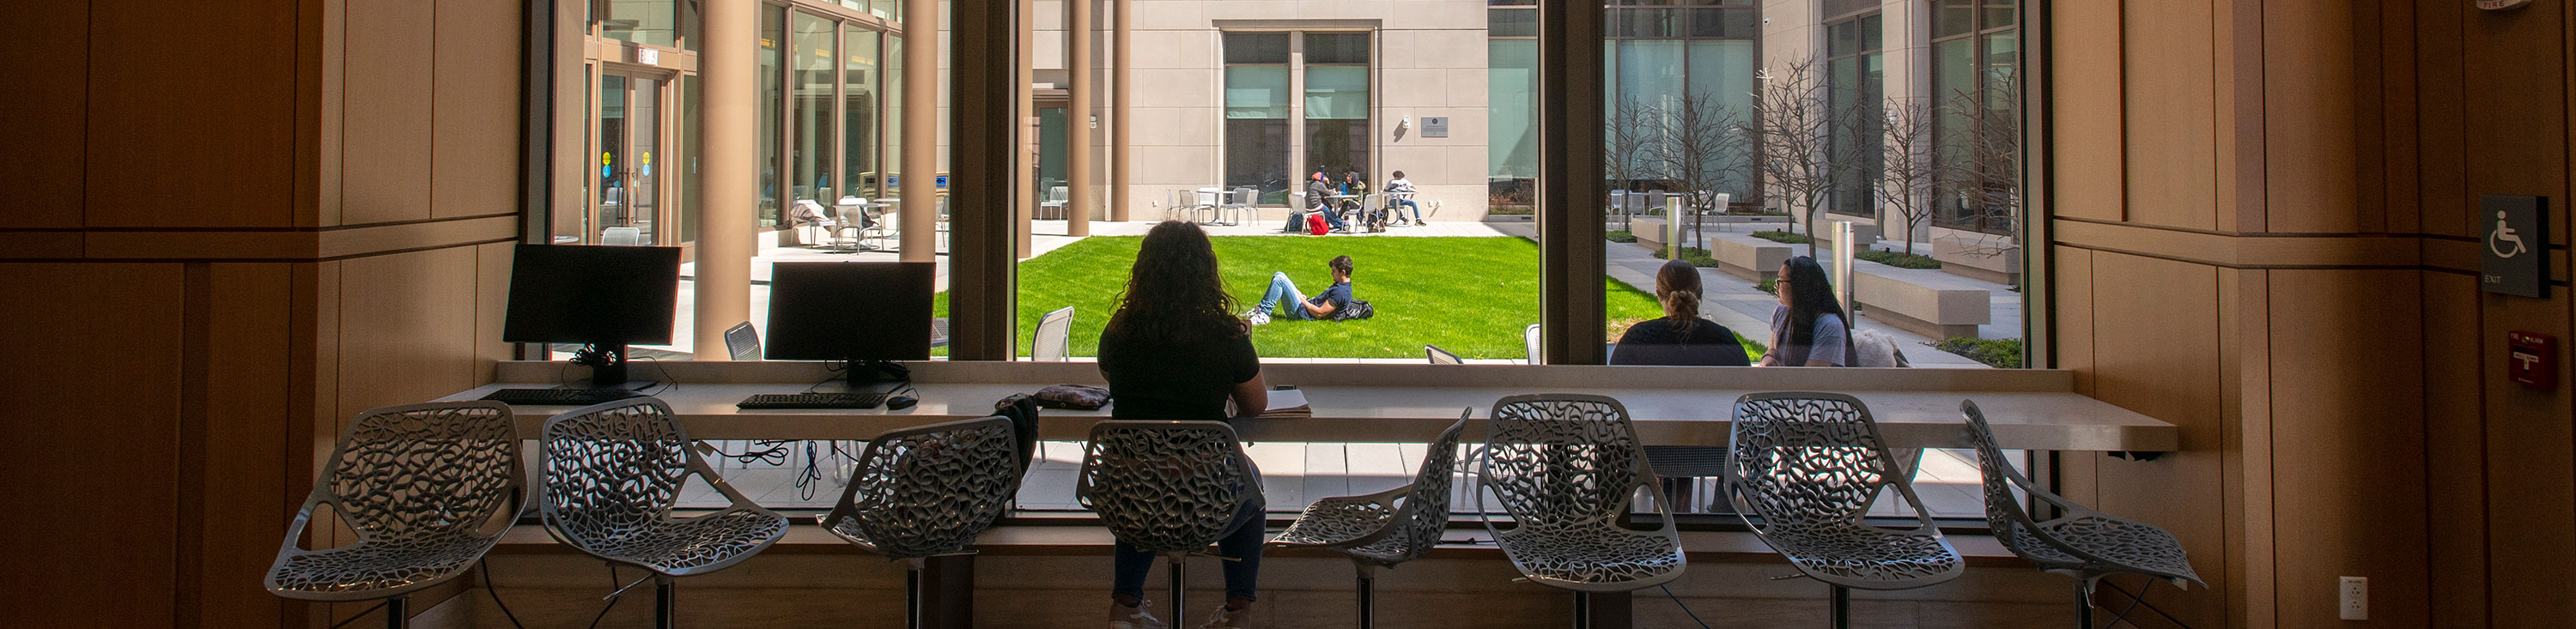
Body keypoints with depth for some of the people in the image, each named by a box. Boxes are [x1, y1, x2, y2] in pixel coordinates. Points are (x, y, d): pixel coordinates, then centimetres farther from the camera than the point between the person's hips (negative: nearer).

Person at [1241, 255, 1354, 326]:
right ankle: (1260, 308, 7)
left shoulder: (1341, 292, -18)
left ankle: (1263, 315, -16)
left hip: (1301, 314, -11)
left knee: (1279, 279, -18)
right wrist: (1306, 299, 7)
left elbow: (1319, 313, -22)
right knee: (1279, 275, 11)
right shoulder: (1340, 286, 15)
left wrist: (1303, 301, -9)